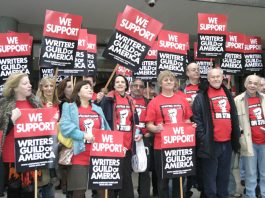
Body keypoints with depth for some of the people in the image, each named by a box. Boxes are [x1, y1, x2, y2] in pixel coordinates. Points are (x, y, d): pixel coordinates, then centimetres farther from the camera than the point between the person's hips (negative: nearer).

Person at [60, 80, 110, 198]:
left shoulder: (98, 109, 18)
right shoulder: (69, 107, 3)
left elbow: (106, 130, 17)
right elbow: (65, 127, -13)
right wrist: (83, 135, -22)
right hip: (79, 157, -4)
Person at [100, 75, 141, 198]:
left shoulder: (130, 101, 15)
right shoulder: (108, 99, -4)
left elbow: (135, 120, 19)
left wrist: (138, 133, 4)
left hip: (127, 143, 5)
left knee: (126, 174, 12)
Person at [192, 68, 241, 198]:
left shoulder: (228, 95, 14)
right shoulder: (201, 97, -5)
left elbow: (234, 118, 19)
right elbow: (196, 119, -9)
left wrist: (236, 138, 14)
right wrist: (203, 138, -15)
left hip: (227, 143, 6)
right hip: (210, 143, -6)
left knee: (224, 176, 16)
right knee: (210, 177, 3)